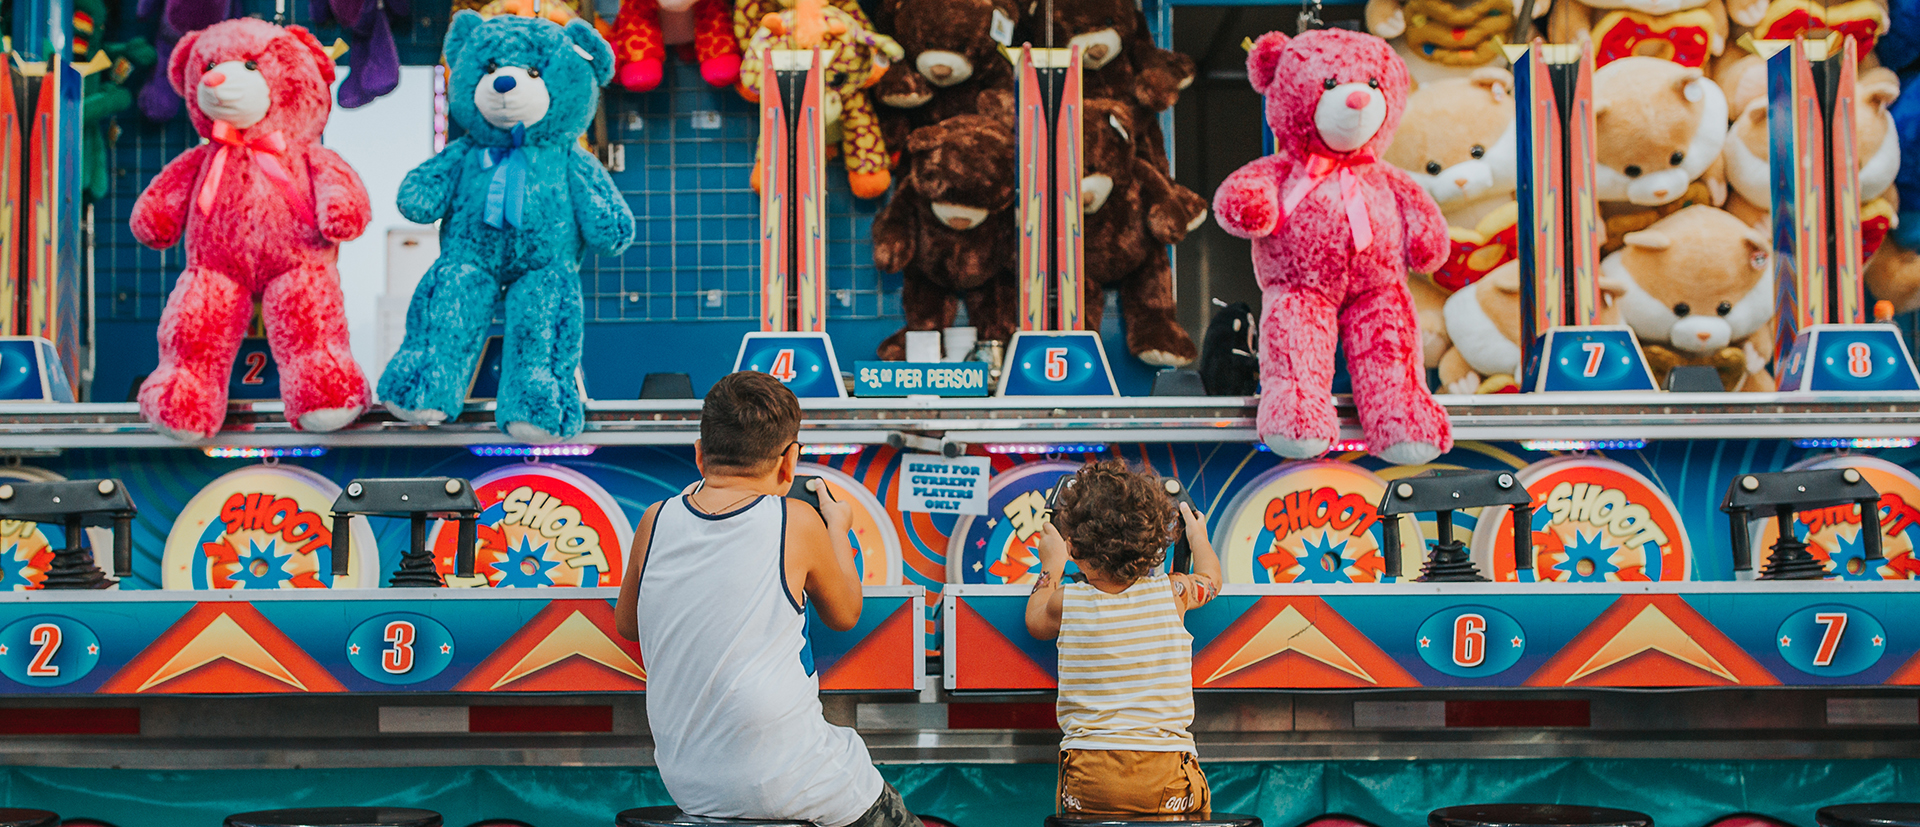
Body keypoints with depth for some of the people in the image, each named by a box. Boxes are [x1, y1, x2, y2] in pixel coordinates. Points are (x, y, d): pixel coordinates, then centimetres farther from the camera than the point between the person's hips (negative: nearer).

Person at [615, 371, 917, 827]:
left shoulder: (656, 522, -3)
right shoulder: (797, 522, -12)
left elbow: (627, 624, 14)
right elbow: (844, 614, 5)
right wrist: (837, 527, 22)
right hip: (783, 783, -5)